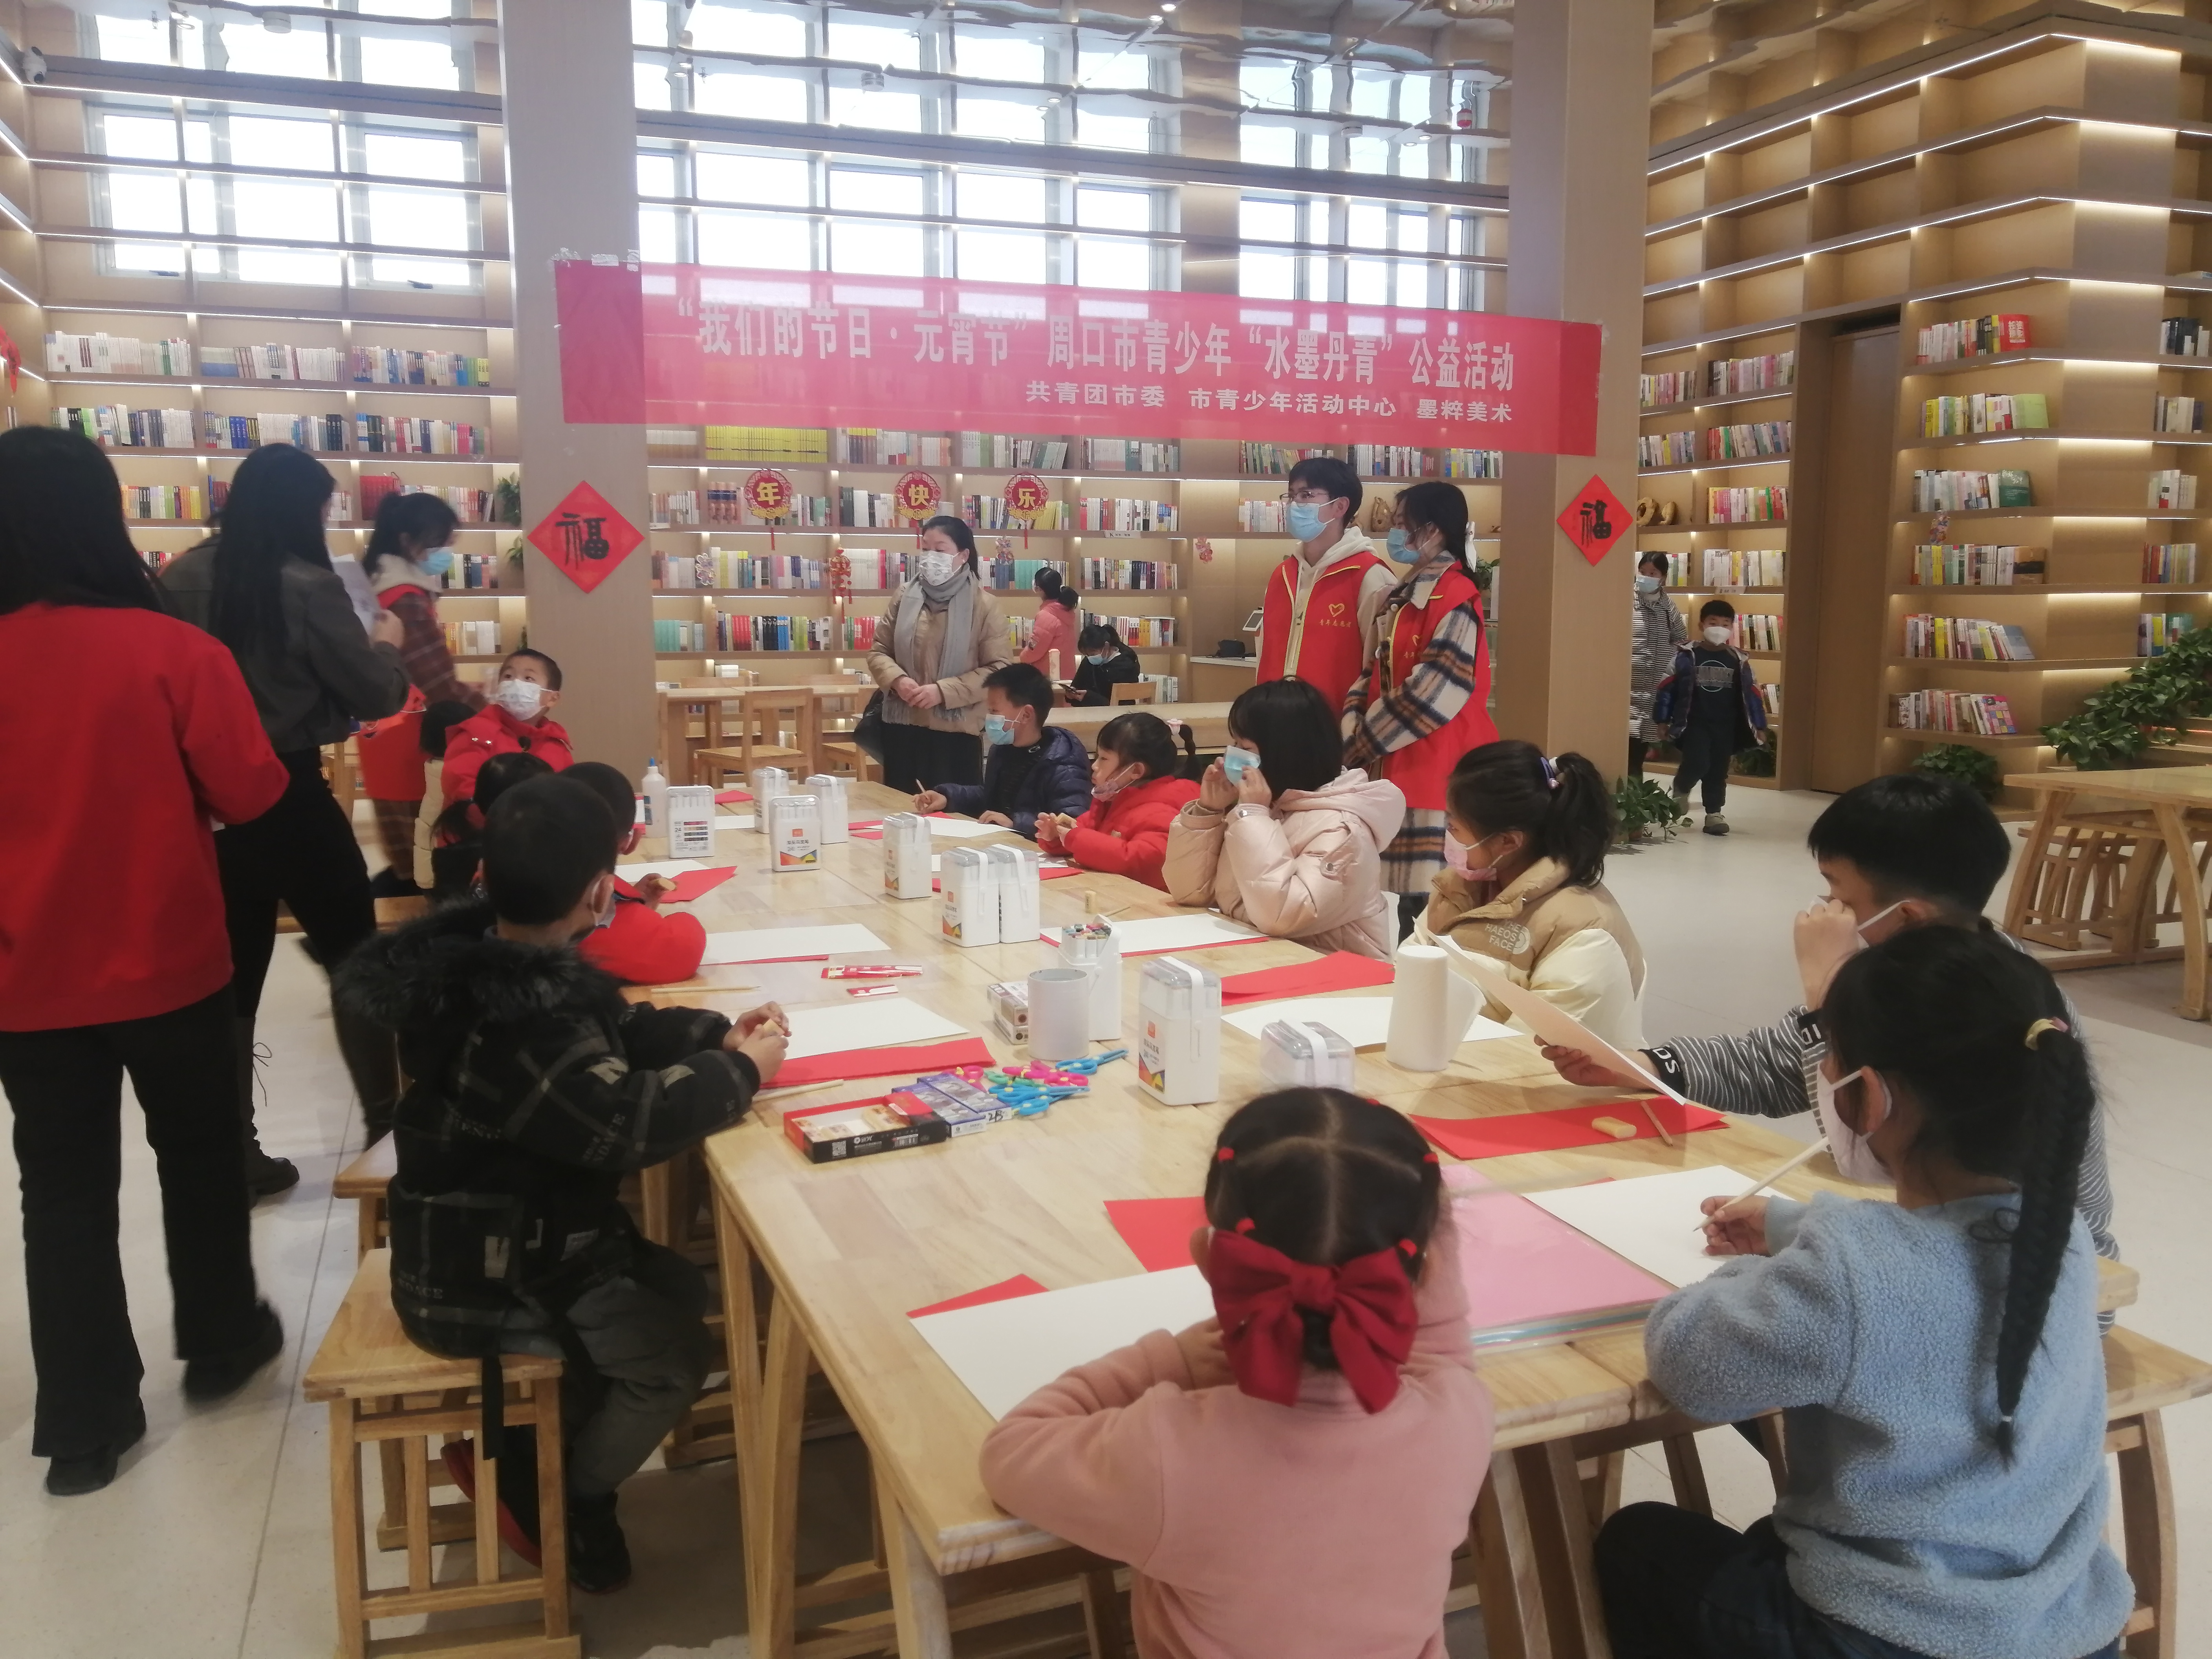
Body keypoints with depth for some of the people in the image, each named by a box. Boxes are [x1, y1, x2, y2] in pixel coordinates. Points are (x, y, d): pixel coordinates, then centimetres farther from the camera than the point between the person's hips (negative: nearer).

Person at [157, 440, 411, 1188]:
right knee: (354, 956, 12)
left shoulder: (181, 577, 3)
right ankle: (385, 1118, 22)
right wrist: (386, 644, 10)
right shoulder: (305, 586, -15)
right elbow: (375, 695, -9)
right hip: (287, 794, -5)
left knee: (231, 973, 11)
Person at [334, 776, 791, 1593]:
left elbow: (614, 1026, 12)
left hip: (507, 1238, 10)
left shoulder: (495, 957, -1)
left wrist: (716, 1036, -3)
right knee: (676, 1352, -1)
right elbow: (630, 1122, -35)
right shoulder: (512, 1025, -34)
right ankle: (556, 1501, 19)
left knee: (681, 1290, 15)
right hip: (482, 1282, -10)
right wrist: (741, 1072, -19)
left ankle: (540, 1450, 23)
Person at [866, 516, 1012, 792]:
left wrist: (944, 691, -17)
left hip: (956, 732, -4)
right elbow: (879, 651, 10)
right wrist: (897, 680, -12)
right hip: (902, 728, 4)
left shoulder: (984, 605, -5)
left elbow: (999, 668, -9)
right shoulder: (905, 596, 6)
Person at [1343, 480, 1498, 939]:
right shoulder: (1399, 598, 15)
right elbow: (1372, 675, 15)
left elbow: (1432, 694, -19)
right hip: (1395, 764, 9)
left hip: (1436, 766, -9)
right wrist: (1352, 739, -2)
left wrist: (1359, 746, -11)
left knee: (1435, 894, -5)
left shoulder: (1456, 598, -13)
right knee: (1405, 889, 13)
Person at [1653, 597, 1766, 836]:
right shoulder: (1687, 656, -5)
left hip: (1725, 726, 3)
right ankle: (1681, 790, 15)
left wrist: (1759, 725, 7)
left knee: (1718, 771, 6)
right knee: (1697, 764, -16)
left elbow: (1752, 693, 8)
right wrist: (1662, 719, -3)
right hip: (1694, 723, -3)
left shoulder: (1739, 661, 3)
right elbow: (1666, 687, -2)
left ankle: (1714, 814, 16)